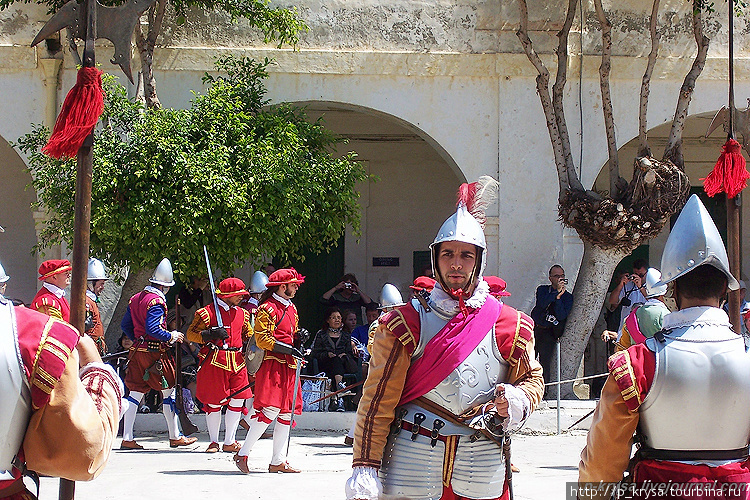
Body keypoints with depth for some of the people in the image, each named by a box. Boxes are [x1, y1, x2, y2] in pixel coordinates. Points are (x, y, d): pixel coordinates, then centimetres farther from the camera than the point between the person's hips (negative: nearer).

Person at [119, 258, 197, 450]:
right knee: (168, 391, 4)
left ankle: (127, 438, 2)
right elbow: (153, 329, -23)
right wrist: (172, 336, -11)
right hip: (156, 353, -8)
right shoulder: (157, 301, -14)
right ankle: (175, 437, 11)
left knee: (135, 393, 7)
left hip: (138, 350, 8)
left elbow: (125, 325, 16)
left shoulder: (135, 299, 12)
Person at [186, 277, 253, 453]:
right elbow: (191, 334, -2)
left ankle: (229, 442, 10)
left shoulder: (242, 314, 17)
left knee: (237, 400, 0)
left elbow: (248, 336, 29)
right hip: (214, 363, -6)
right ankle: (214, 442, 10)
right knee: (214, 402, -3)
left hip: (237, 362, 6)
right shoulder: (207, 312, -2)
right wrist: (209, 335, -18)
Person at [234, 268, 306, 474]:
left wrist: (299, 339, 7)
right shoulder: (267, 309, -7)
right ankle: (242, 454, -12)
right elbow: (262, 339, -14)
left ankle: (278, 461, 9)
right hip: (272, 366, -9)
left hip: (289, 368, 9)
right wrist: (288, 349, -19)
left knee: (286, 413, 6)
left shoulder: (292, 309, 21)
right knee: (270, 410, -17)